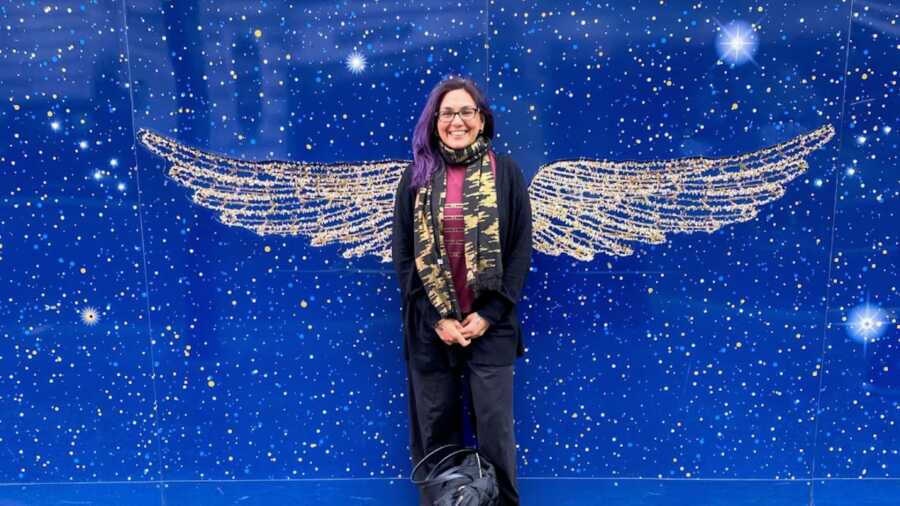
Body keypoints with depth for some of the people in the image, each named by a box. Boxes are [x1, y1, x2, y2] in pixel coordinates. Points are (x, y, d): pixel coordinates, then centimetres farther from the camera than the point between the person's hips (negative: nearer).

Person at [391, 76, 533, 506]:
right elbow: (403, 255, 2)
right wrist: (437, 318, -7)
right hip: (430, 326, 1)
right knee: (434, 427, 10)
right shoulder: (416, 177, 5)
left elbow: (520, 249, -1)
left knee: (494, 427, 5)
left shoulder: (506, 172, 2)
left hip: (490, 324, -1)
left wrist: (489, 314, -9)